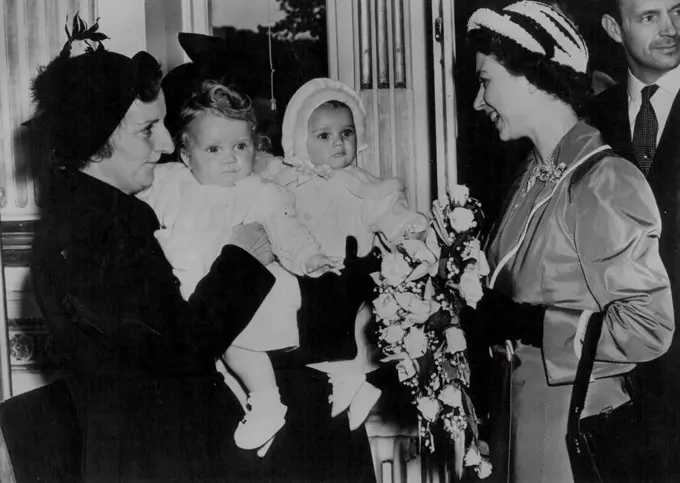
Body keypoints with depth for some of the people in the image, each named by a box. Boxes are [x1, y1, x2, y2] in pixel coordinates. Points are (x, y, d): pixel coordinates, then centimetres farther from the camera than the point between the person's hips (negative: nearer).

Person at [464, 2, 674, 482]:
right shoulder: (532, 176, 5)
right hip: (517, 415, 7)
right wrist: (478, 313, -7)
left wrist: (526, 325, -20)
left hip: (579, 436, -6)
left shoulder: (607, 183, -17)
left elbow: (649, 328, -20)